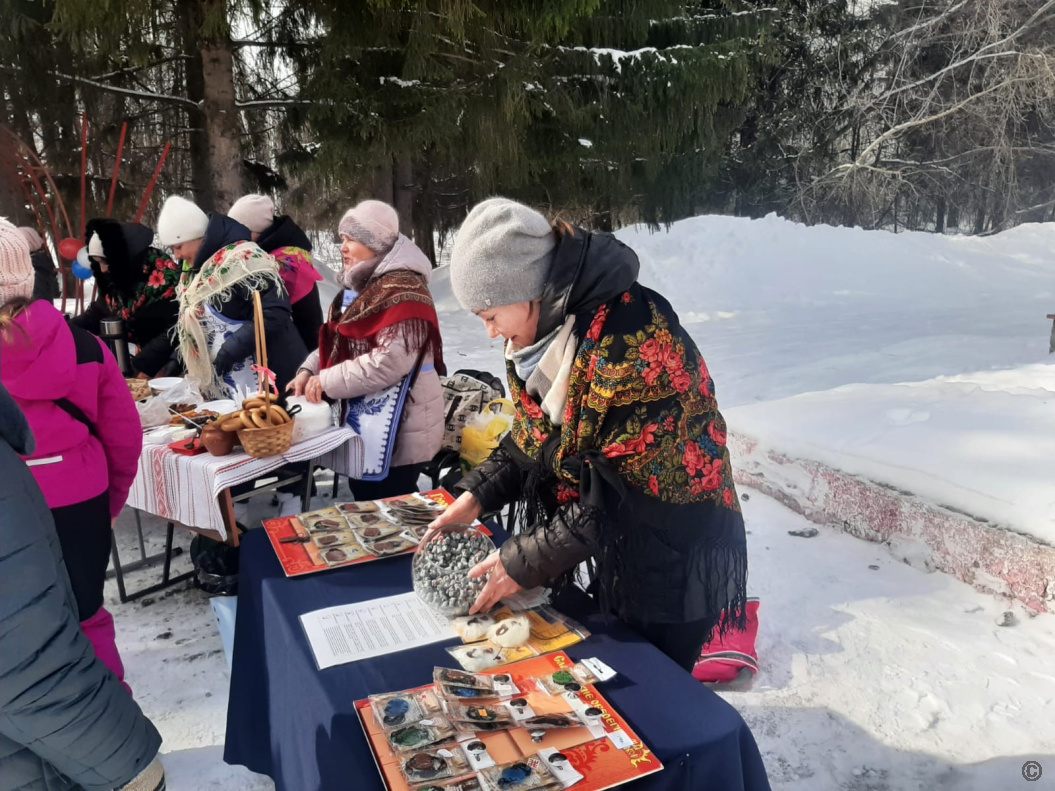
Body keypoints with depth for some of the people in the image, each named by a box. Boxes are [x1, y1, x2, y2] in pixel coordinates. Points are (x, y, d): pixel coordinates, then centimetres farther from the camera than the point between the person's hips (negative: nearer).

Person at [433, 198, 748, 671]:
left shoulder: (634, 337, -29)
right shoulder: (548, 326, -2)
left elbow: (623, 491, -27)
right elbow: (534, 435, 8)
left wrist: (525, 561, -21)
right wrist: (478, 495, -5)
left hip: (673, 560, -8)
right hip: (619, 547, 8)